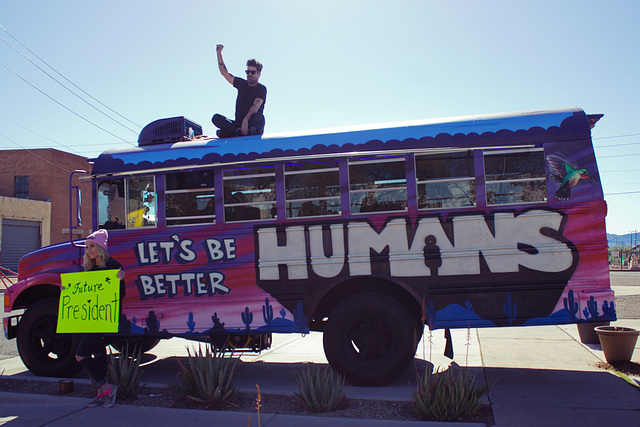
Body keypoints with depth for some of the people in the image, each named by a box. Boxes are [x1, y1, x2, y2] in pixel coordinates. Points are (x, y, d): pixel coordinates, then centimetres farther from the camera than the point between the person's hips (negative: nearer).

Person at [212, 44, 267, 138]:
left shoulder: (261, 89, 0)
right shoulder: (242, 84, 16)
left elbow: (256, 106, -17)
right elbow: (224, 73, 23)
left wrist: (245, 120, -33)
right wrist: (219, 52, 17)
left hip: (252, 124, -5)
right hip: (238, 123, 5)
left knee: (259, 117, -38)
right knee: (216, 118, -17)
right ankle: (240, 132, -37)